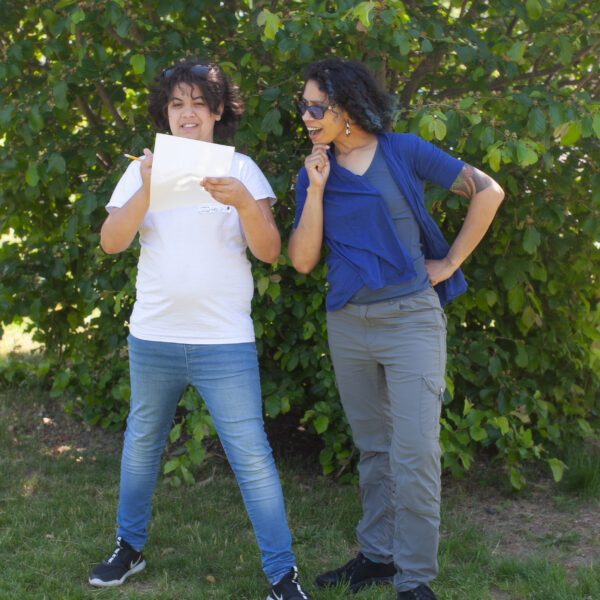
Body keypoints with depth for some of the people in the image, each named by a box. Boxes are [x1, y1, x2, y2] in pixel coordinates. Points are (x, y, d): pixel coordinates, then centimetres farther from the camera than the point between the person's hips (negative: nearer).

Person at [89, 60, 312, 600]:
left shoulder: (240, 169, 3)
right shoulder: (145, 169, 7)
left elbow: (269, 251, -6)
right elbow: (111, 241, -6)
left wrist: (244, 203, -24)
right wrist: (147, 191, -21)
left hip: (224, 340, -2)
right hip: (153, 336, 3)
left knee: (252, 455, -5)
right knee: (142, 445, 15)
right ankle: (129, 548, 34)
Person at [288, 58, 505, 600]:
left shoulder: (404, 152, -3)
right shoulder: (313, 172, 7)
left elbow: (488, 192, -2)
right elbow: (303, 260, -1)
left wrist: (450, 262, -3)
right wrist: (316, 190, -9)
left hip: (410, 317, -4)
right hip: (348, 325, 4)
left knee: (413, 454, -6)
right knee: (373, 449, 14)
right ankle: (377, 555, 27)